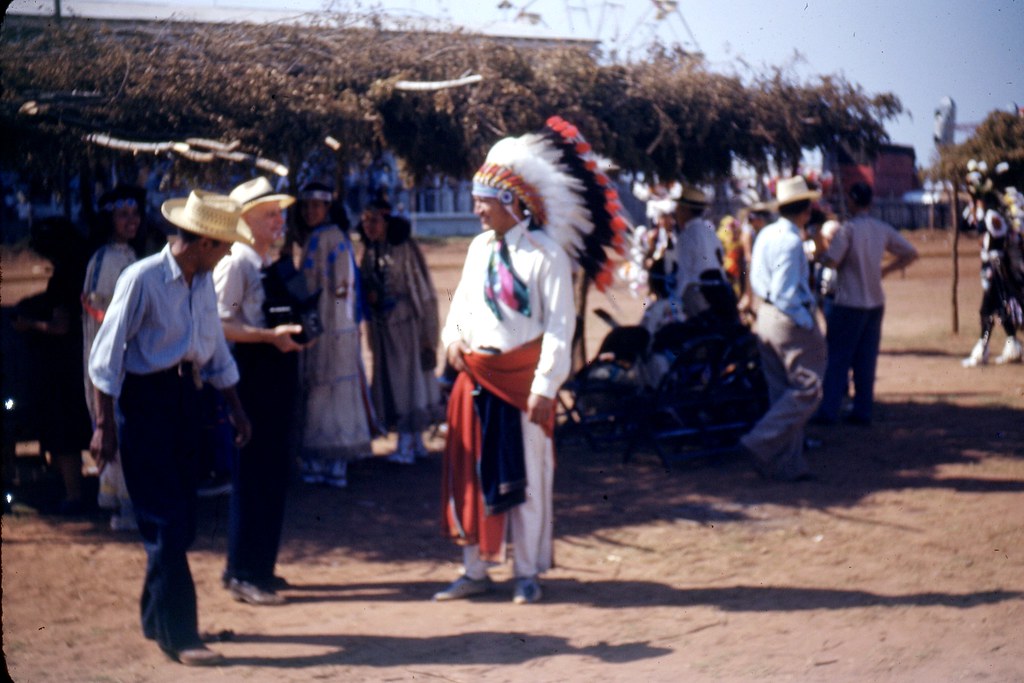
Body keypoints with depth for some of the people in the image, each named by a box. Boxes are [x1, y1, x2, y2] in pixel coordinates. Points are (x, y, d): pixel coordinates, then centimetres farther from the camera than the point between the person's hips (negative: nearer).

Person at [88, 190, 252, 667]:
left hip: (187, 397, 7)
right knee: (167, 522, -7)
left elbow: (216, 349, 17)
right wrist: (104, 425, -14)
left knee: (181, 519, 12)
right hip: (145, 399, -7)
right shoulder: (142, 279, -16)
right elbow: (107, 354, -13)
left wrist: (235, 408, 17)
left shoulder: (204, 281, 5)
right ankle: (178, 636, -3)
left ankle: (156, 619, 26)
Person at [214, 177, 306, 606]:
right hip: (250, 371, -9)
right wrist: (270, 336, -23)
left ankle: (258, 566, 24)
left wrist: (297, 333, 6)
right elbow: (219, 324, -19)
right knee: (252, 471, -5)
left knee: (273, 472, 13)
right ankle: (243, 575, 2)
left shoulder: (275, 263, 14)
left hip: (278, 370, 9)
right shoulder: (234, 264, -12)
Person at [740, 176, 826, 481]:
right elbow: (785, 293, -21)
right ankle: (762, 442, -10)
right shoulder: (790, 241, -18)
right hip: (790, 320, -10)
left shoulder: (765, 235, 9)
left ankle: (786, 464, 16)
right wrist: (808, 324, -14)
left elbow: (756, 283, 15)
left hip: (765, 318, 10)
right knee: (807, 389, -3)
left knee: (781, 392, 13)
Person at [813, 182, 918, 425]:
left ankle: (828, 411, -1)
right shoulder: (883, 229, 5)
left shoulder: (848, 228, -14)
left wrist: (820, 254, 3)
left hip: (849, 304, -5)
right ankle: (863, 411, 11)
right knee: (866, 360, 9)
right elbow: (911, 253, 10)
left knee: (837, 359, 0)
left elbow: (831, 261, -18)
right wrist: (884, 270, 12)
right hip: (875, 302, 5)